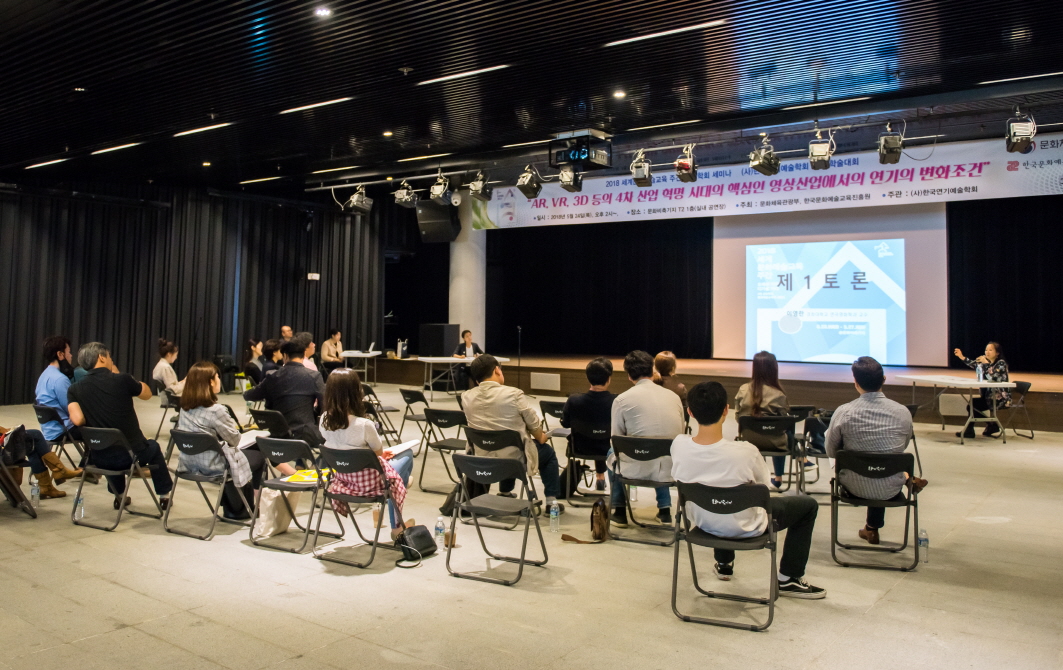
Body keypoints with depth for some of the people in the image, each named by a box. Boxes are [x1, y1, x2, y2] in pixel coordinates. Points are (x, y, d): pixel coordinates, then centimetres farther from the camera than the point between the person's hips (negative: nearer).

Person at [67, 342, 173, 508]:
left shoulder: (74, 390, -3)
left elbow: (77, 419, -15)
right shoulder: (122, 380, -11)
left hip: (99, 458, 3)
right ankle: (164, 494, 43)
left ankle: (119, 496, 50)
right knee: (153, 446, 33)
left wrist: (93, 420, 8)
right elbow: (147, 393, 7)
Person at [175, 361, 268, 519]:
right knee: (258, 456, 15)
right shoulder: (215, 410, -25)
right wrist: (234, 425, 3)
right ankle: (241, 510, 31)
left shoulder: (185, 407, -1)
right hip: (213, 466, -8)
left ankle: (231, 508, 33)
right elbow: (235, 440, -14)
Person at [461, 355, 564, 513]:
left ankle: (505, 492, 46)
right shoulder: (514, 394, -20)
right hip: (515, 458, -4)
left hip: (481, 459, 5)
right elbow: (534, 424, -7)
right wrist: (541, 437, 14)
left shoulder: (466, 397, -8)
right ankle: (551, 500, 20)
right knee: (547, 450, 24)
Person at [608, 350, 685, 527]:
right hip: (672, 470, 3)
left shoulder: (622, 399, -7)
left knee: (613, 453, 31)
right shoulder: (674, 396, 3)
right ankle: (665, 509, 34)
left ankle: (620, 512, 33)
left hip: (637, 470, -3)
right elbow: (682, 432, 14)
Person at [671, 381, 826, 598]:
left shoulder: (678, 445, -23)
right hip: (744, 527, -4)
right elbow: (763, 487, -12)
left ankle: (724, 564, 51)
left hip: (702, 523, 4)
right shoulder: (745, 452, -32)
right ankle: (789, 579, 24)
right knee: (808, 504, 18)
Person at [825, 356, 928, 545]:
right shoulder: (903, 412, -14)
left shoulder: (843, 412, -20)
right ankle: (873, 528, 45)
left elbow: (831, 452, -5)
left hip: (855, 487, -1)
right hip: (890, 489, 1)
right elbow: (903, 448, 6)